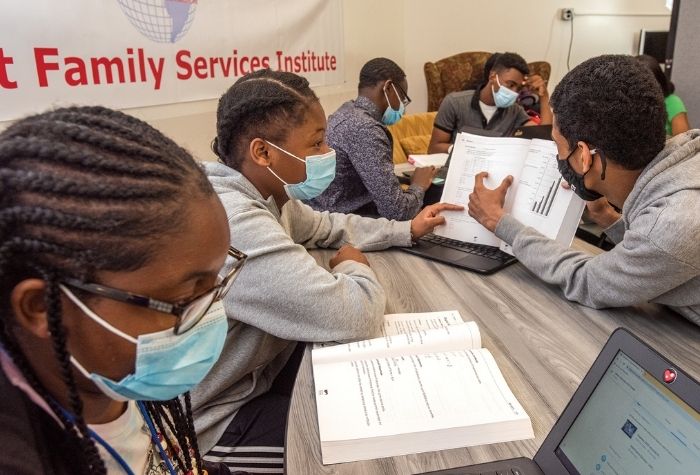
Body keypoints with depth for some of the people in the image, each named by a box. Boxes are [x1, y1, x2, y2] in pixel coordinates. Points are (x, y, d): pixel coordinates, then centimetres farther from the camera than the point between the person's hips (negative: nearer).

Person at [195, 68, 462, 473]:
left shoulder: (262, 192, -4)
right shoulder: (237, 224, -35)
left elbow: (327, 226, 15)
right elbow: (357, 319, -36)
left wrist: (406, 230, 6)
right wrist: (353, 266, -14)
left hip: (251, 373, 9)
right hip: (214, 423, -8)